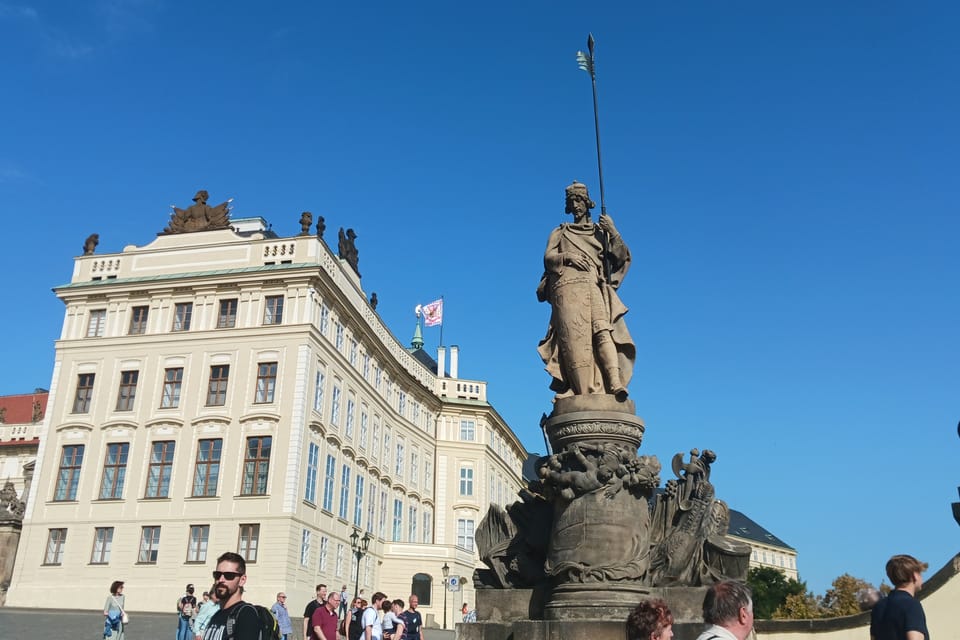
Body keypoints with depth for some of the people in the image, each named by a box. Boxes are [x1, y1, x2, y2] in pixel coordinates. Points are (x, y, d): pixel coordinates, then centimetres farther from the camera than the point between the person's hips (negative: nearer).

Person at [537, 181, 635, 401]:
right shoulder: (560, 232, 28)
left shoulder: (601, 232, 26)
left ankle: (616, 384, -35)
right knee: (576, 339, -17)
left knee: (603, 330, -23)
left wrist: (613, 233, 1)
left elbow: (622, 258, 14)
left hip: (595, 288, 1)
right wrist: (566, 256, -6)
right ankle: (586, 395, -25)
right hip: (568, 287, -1)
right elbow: (548, 257, 13)